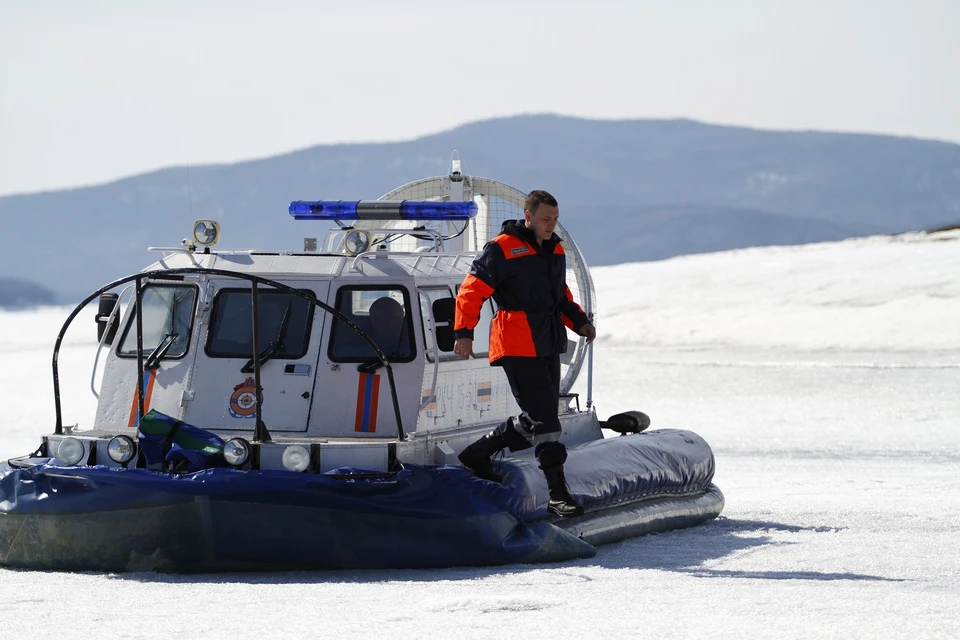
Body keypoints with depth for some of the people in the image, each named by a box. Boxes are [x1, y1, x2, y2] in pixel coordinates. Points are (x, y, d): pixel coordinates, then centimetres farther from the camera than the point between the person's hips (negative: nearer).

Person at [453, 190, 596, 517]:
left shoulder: (555, 250, 14)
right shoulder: (502, 249, -10)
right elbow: (472, 290, -13)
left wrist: (579, 321, 9)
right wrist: (464, 332, -22)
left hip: (548, 348, 8)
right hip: (518, 348, -8)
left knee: (539, 419, 12)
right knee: (543, 419, -10)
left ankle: (478, 453, 30)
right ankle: (557, 493, -8)